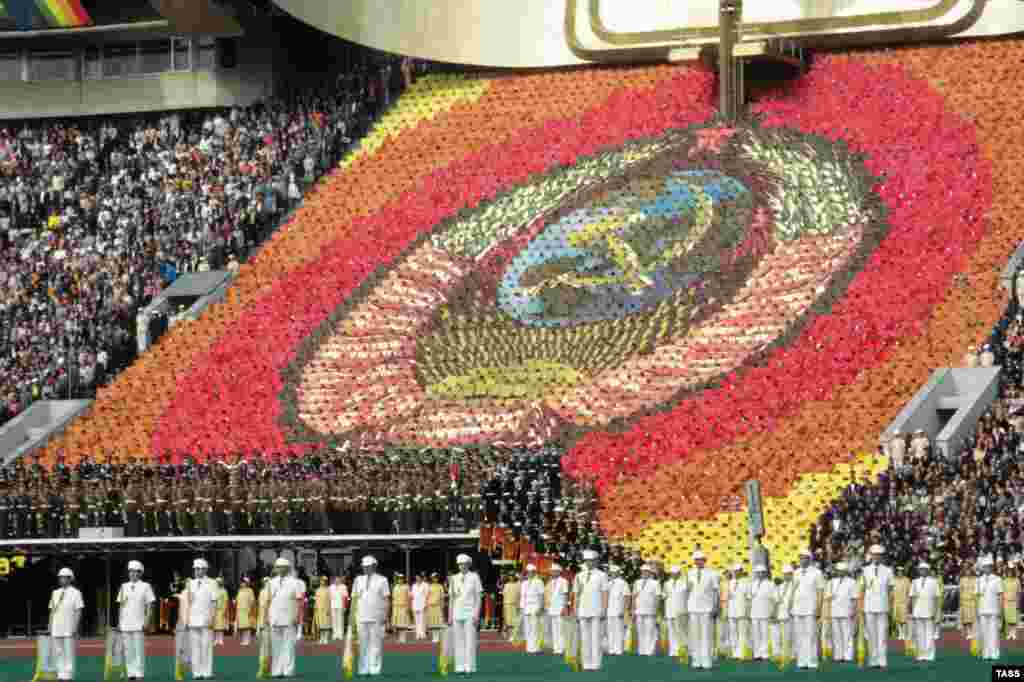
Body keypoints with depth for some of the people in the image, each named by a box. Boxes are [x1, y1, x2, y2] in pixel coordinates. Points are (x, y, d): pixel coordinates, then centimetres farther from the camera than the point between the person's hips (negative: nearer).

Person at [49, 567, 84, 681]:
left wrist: (75, 627, -14)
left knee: (69, 653, -6)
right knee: (57, 652, 6)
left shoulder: (75, 593, -2)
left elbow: (78, 611, -6)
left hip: (69, 629, -6)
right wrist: (50, 627, 11)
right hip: (56, 629, 6)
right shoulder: (56, 593, 14)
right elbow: (52, 611, 16)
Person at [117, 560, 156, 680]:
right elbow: (121, 606, 15)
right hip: (125, 624, 4)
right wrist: (119, 623, 9)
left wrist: (146, 622, -8)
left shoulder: (145, 586, 1)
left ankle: (139, 674, -5)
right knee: (128, 651, 3)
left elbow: (149, 606, 0)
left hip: (139, 624, -4)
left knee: (139, 650, -7)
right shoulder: (124, 587, 12)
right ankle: (130, 673, 6)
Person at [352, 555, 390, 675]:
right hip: (362, 617, 3)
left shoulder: (382, 580, 4)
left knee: (376, 643, -6)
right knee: (363, 644, 1)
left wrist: (385, 615, -6)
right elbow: (354, 599, 14)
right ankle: (363, 669, 4)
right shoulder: (358, 580, 14)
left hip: (377, 617, -3)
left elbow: (386, 599, 2)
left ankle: (375, 669, -4)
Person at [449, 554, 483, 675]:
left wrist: (477, 615, -13)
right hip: (457, 613, 4)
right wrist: (450, 616, 6)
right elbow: (451, 598, 11)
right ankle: (460, 667, 3)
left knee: (470, 640, -6)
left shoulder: (474, 577, -3)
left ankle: (470, 667, -5)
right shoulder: (454, 579, 9)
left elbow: (479, 597, -5)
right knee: (458, 641, 2)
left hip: (470, 613, -4)